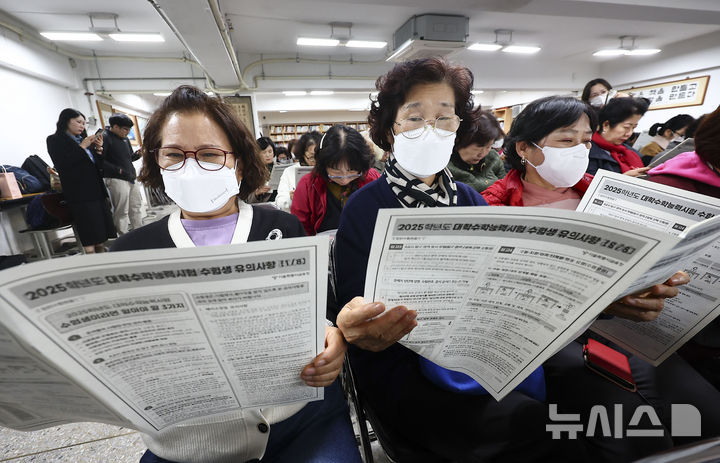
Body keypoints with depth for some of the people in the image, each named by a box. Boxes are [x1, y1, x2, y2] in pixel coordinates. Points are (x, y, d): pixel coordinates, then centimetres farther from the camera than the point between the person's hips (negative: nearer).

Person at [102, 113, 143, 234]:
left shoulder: (125, 139, 17)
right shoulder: (105, 137, -8)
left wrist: (138, 154, 3)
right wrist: (118, 170, -20)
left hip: (131, 178, 8)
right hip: (116, 179, -8)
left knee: (136, 207, 13)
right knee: (121, 211, -4)